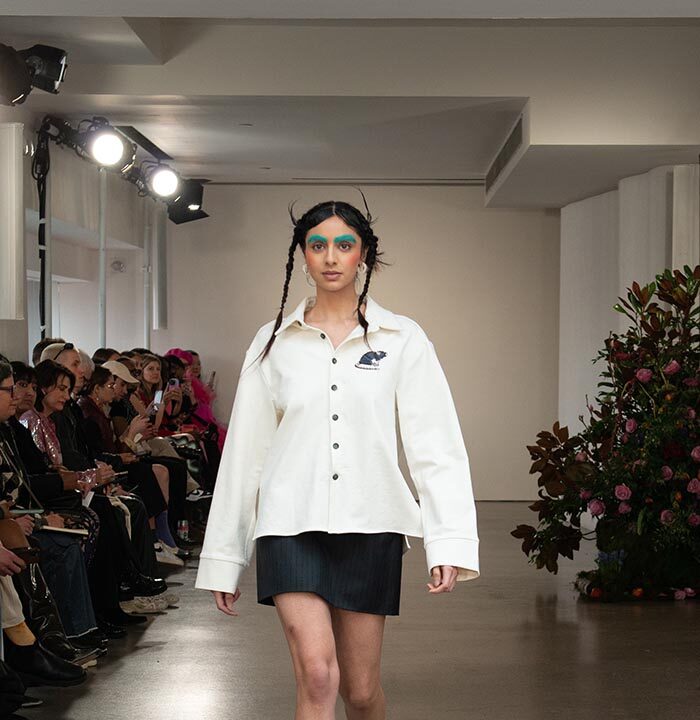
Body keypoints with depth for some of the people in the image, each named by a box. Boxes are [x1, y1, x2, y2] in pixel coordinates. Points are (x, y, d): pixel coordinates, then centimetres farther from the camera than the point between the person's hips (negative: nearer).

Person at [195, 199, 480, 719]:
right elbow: (245, 450, 9)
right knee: (317, 675, -16)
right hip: (292, 524, 0)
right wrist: (224, 559, 9)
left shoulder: (402, 339, 4)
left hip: (368, 524, 0)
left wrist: (449, 541, -14)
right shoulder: (274, 342, 7)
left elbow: (435, 443, -3)